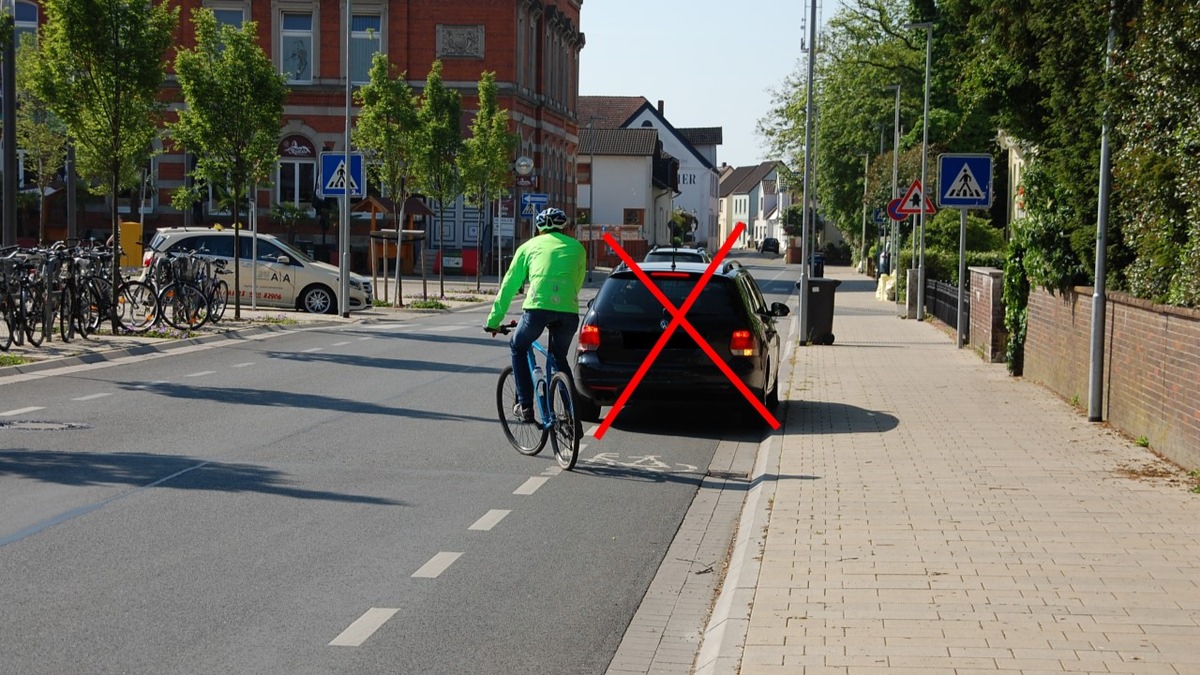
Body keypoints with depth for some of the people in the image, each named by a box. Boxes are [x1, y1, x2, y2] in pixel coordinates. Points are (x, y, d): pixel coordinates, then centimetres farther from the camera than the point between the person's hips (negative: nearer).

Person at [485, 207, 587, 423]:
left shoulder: (530, 246, 20)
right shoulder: (576, 247, 24)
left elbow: (509, 286, 21)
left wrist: (493, 321, 28)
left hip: (538, 307, -2)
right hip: (569, 311, 2)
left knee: (518, 348, 25)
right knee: (559, 357, 26)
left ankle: (525, 405, 16)